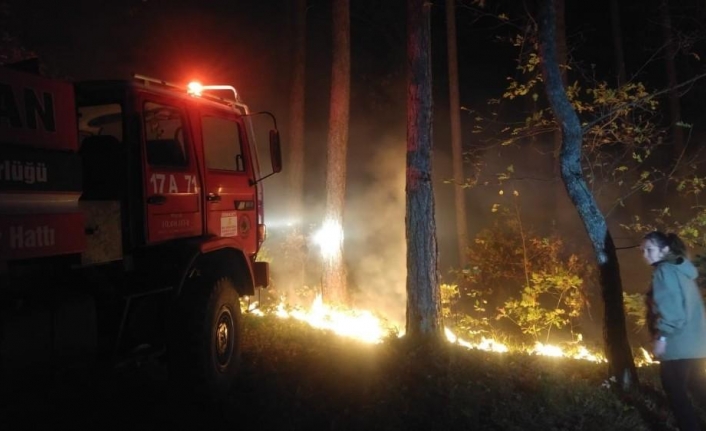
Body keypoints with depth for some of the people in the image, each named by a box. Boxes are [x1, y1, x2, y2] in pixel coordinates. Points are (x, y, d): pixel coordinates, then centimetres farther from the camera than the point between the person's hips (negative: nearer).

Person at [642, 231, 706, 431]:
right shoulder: (682, 270, 16)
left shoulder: (664, 270, -11)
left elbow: (669, 307, -22)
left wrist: (661, 336, -19)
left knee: (675, 394, -1)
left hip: (678, 345, -9)